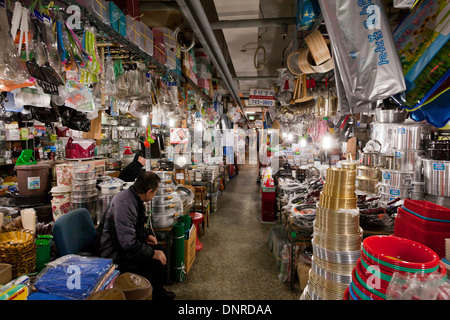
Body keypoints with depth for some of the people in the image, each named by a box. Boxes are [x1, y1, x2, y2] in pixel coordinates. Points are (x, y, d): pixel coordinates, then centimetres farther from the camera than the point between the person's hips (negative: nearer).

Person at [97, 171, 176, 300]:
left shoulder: (132, 196, -1)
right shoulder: (124, 205, -32)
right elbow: (128, 244, -32)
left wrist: (146, 235, 6)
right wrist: (152, 254, -21)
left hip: (126, 244, 10)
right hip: (115, 255, -10)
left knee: (158, 249, 7)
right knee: (155, 263, -17)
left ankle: (159, 292, 21)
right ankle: (156, 295, 9)